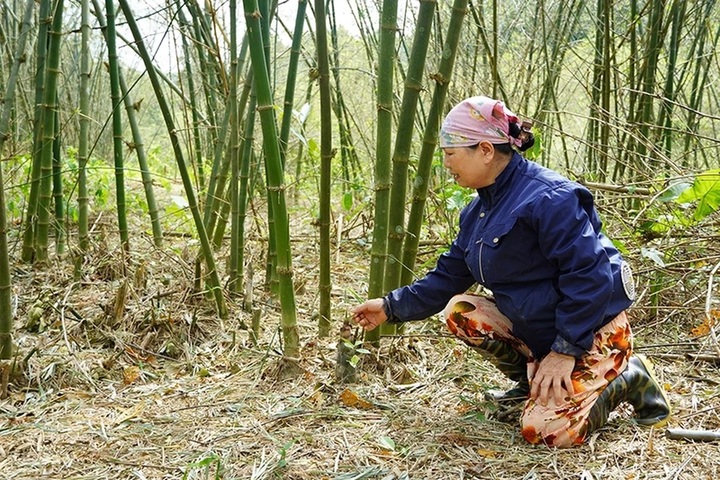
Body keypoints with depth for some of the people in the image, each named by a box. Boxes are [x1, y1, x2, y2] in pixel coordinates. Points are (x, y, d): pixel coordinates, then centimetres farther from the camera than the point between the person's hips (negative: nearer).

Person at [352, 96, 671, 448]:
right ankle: (532, 384, 11)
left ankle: (628, 378, 7)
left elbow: (588, 274, -27)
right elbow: (449, 276, 11)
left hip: (592, 332, -8)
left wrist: (565, 350, -24)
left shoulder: (548, 198, -24)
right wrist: (392, 306, 6)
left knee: (544, 430, -18)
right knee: (460, 312, -6)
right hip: (532, 325, 8)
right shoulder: (479, 210, 5)